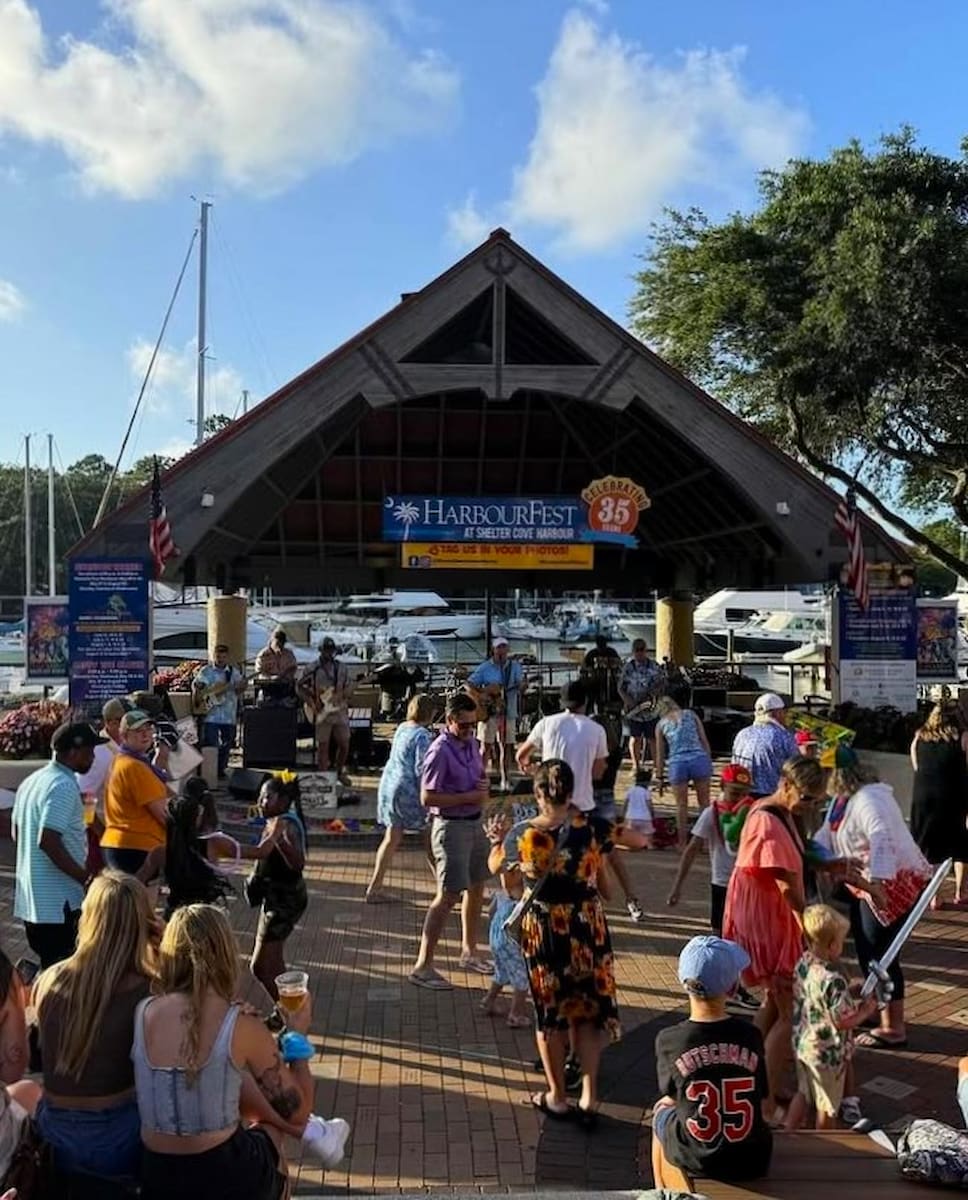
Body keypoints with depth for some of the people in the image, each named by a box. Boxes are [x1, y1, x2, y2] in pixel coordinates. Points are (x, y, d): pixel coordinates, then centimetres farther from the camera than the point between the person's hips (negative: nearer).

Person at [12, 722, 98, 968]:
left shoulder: (32, 781, 11)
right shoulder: (64, 786, -18)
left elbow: (17, 833, 20)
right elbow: (48, 841, -26)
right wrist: (85, 877, -19)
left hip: (32, 896, 9)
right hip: (59, 899, -9)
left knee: (49, 962, 18)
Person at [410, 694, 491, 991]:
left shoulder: (471, 743, 5)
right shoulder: (440, 751, -19)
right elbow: (427, 798, -21)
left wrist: (483, 786, -2)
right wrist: (468, 797, -22)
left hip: (474, 824, 9)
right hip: (451, 827, -9)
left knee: (476, 888, 18)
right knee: (448, 896, -8)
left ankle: (469, 952, 35)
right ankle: (422, 966, -1)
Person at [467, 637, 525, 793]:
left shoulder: (515, 666, 5)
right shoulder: (484, 668, -1)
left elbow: (521, 685, -1)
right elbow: (469, 685, -2)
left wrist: (522, 685, -25)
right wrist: (480, 697, -16)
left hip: (508, 712, 2)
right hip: (488, 712, -2)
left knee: (507, 746, 6)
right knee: (486, 746, 0)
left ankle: (505, 780, 16)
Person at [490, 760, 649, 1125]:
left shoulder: (521, 834, -11)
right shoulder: (591, 827, -12)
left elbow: (494, 865, 9)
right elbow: (640, 840, 1)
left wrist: (496, 839, 29)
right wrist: (612, 835, 19)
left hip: (542, 931, -1)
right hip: (587, 928, 1)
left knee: (549, 1012, 14)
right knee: (588, 1011, 15)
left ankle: (557, 1097, 26)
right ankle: (589, 1097, 13)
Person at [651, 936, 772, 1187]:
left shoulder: (668, 1040, -14)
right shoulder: (751, 1035, -9)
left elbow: (671, 1096, 1)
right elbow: (760, 1103, 1)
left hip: (693, 1161, -1)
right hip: (751, 1162, 2)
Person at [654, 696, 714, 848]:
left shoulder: (661, 724, 13)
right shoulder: (690, 714, 15)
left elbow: (660, 754, 14)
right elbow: (704, 741, 9)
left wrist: (659, 777, 20)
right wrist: (709, 761, 15)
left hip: (677, 763, 0)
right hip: (699, 759, 0)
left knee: (681, 805, 11)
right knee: (704, 802, 12)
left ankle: (683, 843, 16)